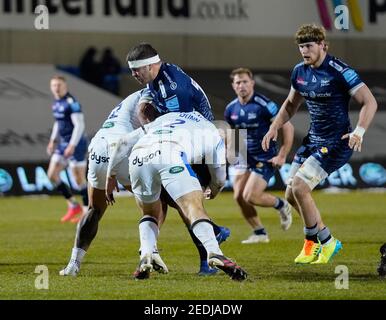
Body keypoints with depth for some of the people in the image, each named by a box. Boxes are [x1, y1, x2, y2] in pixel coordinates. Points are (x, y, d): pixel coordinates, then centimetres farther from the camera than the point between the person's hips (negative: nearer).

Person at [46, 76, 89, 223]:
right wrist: (53, 141, 17)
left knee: (79, 179, -5)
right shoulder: (56, 103, 11)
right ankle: (73, 205, 14)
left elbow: (79, 125, -20)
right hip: (62, 144, 9)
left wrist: (72, 145, -24)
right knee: (52, 175, 4)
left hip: (75, 145, -9)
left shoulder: (71, 103, -16)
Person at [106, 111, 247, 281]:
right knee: (194, 208, -8)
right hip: (170, 155, -4)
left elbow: (124, 142, 37)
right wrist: (212, 192, 63)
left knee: (150, 213, 23)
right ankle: (214, 253, -30)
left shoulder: (163, 120, 44)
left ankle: (145, 258, 3)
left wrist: (111, 175, 45)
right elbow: (219, 179, 40)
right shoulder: (211, 133, 34)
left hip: (138, 158, 4)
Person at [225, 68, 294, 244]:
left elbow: (287, 127, -15)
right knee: (239, 197, -2)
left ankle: (281, 205, 13)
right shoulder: (231, 109, 2)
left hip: (265, 158, -7)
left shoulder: (264, 105, -18)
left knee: (250, 197, -15)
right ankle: (259, 233, 14)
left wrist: (282, 156, -16)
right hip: (245, 157, 7)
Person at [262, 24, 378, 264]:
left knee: (299, 186, -19)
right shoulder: (300, 71, 5)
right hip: (313, 140, 8)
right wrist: (275, 127, 7)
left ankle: (326, 242, -5)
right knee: (292, 195, 6)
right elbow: (291, 104, 22)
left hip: (337, 143, -8)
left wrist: (359, 132, -32)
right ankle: (315, 240, 26)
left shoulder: (339, 71, -17)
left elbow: (370, 102, -18)